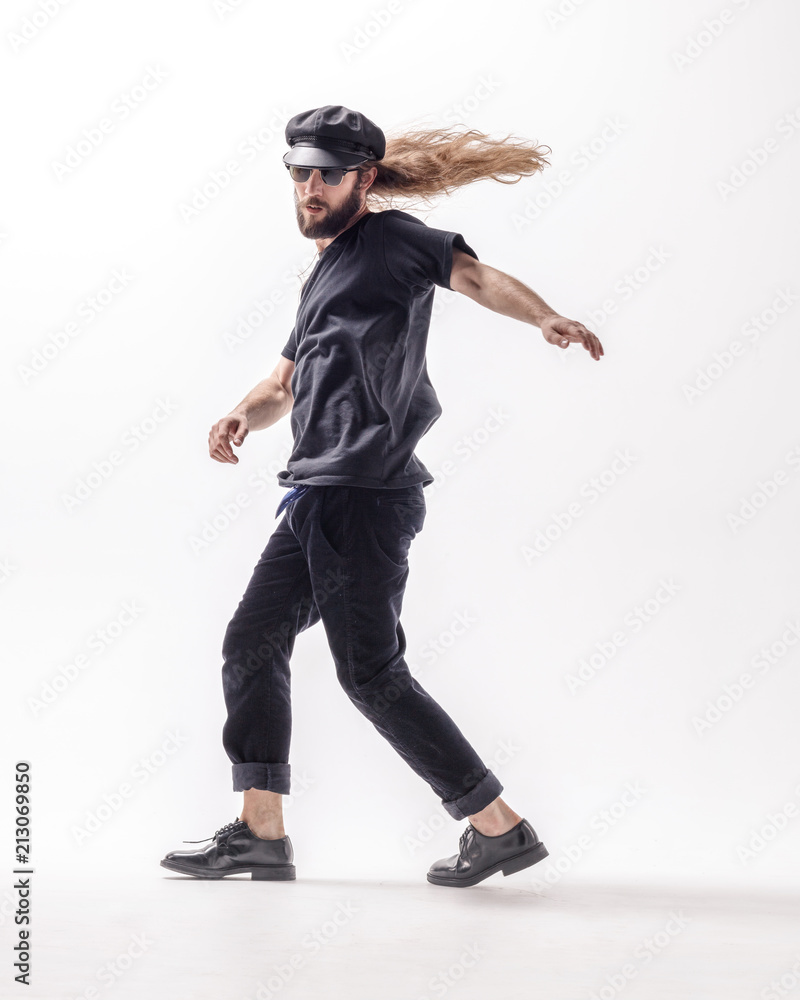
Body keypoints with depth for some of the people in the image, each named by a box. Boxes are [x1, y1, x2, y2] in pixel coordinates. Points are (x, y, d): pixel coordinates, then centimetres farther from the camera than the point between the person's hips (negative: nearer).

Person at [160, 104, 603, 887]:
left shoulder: (390, 239, -1)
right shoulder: (326, 274, 25)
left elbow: (473, 275, -19)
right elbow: (285, 384, 28)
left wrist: (546, 319, -38)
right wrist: (244, 416, 6)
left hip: (364, 497, -9)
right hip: (317, 499, 9)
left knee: (370, 672, -8)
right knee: (252, 643, 10)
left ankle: (498, 826, 0)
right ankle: (261, 832, 17)